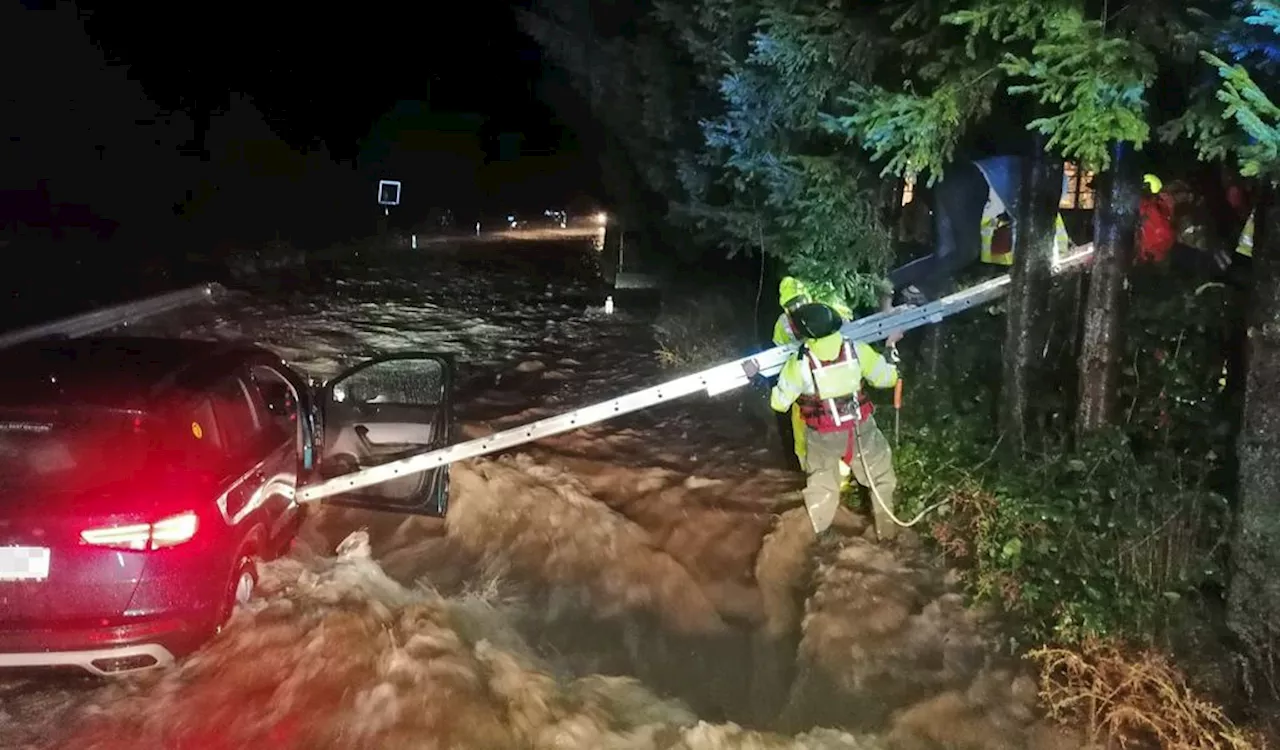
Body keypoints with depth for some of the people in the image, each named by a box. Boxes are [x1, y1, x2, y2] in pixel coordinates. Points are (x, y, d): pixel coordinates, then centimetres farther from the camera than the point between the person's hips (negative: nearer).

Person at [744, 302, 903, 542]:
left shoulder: (799, 362, -21)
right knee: (880, 474, 23)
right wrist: (890, 347, 11)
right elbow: (888, 378, -4)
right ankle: (886, 527, 30)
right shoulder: (857, 350, -16)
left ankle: (821, 532, 37)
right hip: (859, 428, 1)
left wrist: (756, 378, -1)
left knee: (821, 481, 23)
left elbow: (779, 402, -13)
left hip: (823, 436, 0)